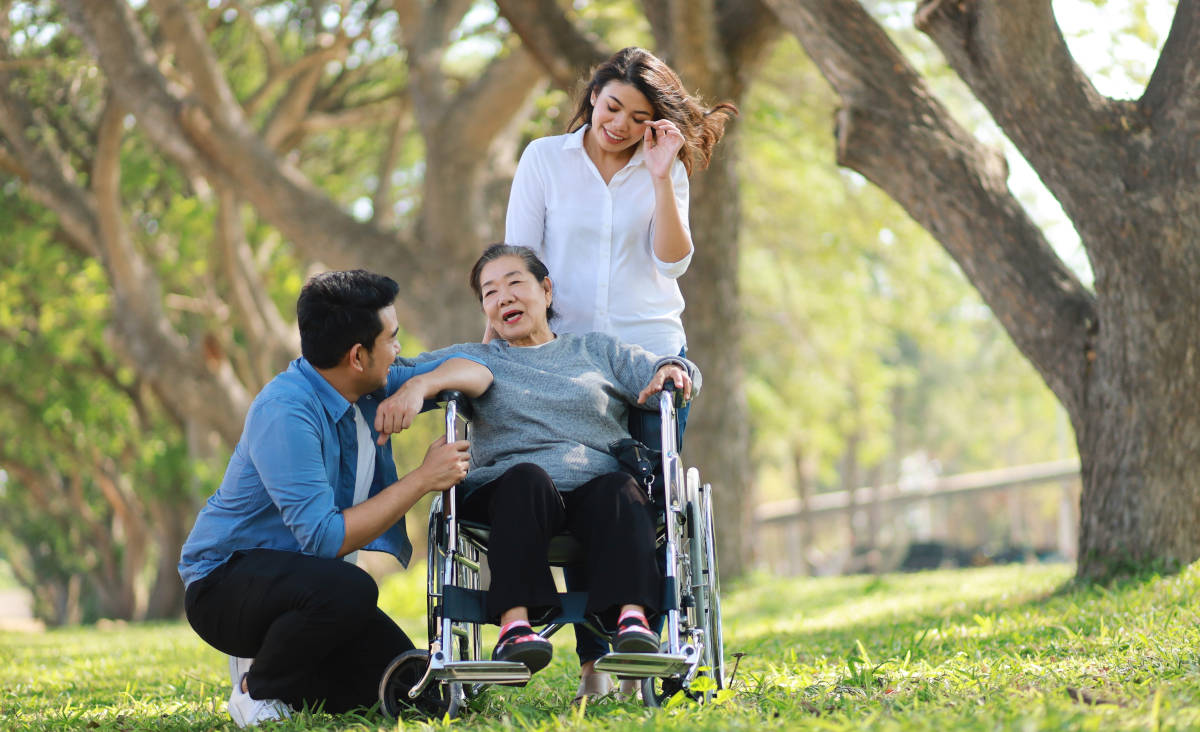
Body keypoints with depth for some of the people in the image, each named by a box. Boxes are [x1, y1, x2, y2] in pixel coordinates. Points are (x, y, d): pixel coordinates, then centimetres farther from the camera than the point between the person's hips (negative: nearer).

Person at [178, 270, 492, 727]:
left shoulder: (371, 388, 0)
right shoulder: (284, 413, -26)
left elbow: (476, 373, 6)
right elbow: (324, 539, -30)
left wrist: (419, 385, -17)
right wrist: (423, 479, -26)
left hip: (301, 579, 8)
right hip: (223, 582, -8)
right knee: (349, 590, -37)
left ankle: (271, 667, 15)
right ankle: (257, 690, -9)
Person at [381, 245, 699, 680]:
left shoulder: (597, 350, 27)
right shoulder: (476, 359, 25)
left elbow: (668, 373, 19)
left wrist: (670, 370, -6)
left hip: (595, 491, 1)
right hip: (512, 495, -1)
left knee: (618, 488, -34)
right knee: (526, 476, -36)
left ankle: (632, 618, -53)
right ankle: (513, 626, -51)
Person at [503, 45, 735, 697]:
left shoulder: (665, 169, 9)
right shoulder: (544, 158, 7)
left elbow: (673, 261, -2)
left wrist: (661, 178, -10)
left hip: (652, 349, 1)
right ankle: (593, 660, -2)